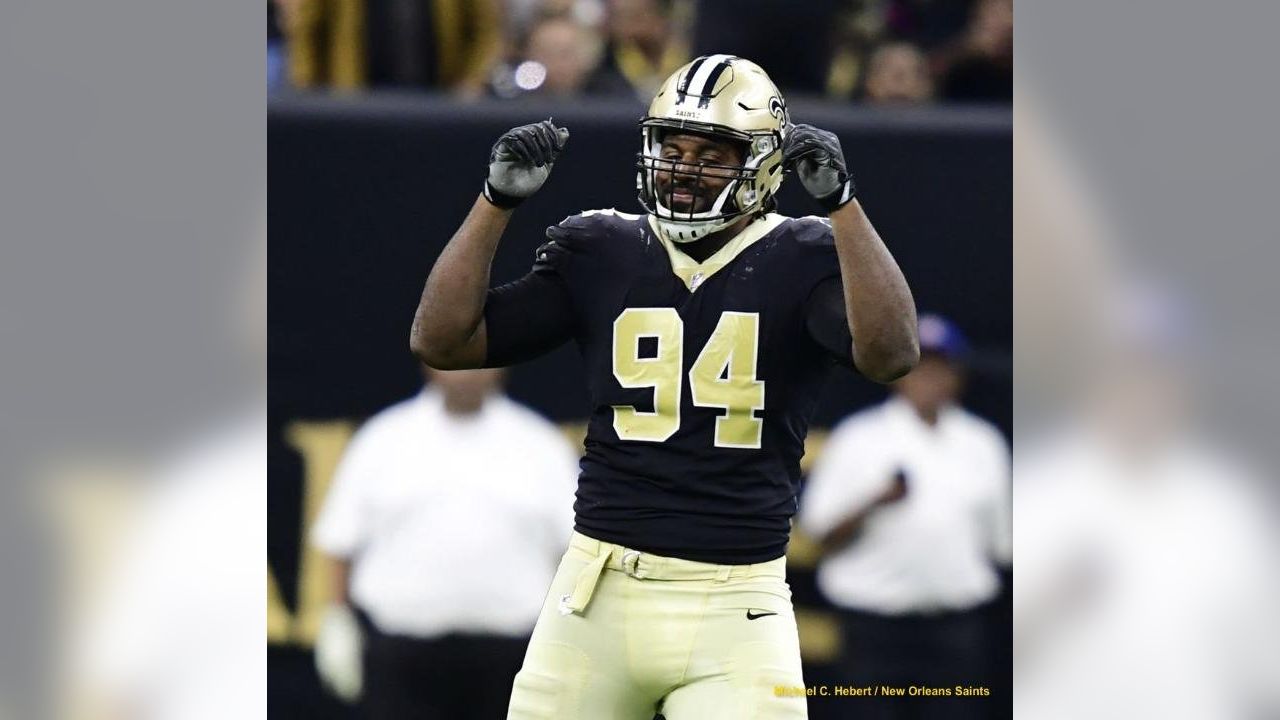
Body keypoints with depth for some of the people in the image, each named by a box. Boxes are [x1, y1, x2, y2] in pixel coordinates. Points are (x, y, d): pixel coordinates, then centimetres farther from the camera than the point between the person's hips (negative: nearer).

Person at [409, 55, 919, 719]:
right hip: (598, 591, 3)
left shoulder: (801, 262, 1)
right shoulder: (599, 253, 8)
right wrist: (499, 200, -3)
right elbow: (440, 340, 6)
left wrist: (838, 201, -24)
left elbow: (889, 354, -19)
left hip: (736, 606, -3)